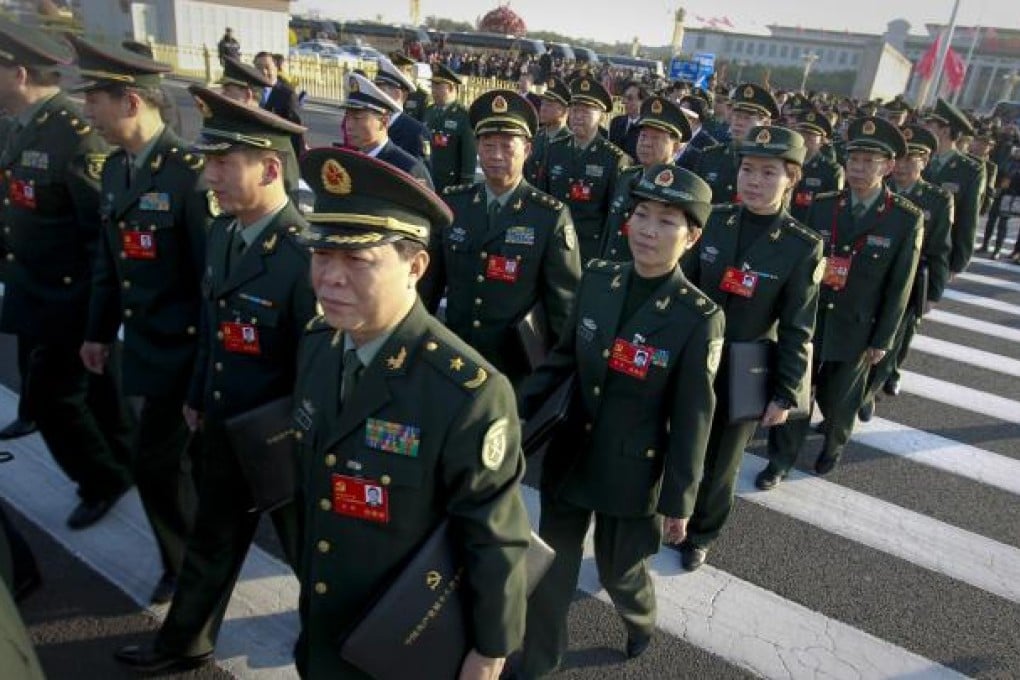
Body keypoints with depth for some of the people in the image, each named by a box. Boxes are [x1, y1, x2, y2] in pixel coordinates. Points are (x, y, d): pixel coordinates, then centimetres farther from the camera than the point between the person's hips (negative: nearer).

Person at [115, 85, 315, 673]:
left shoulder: (309, 253, -27)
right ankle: (186, 642, 52)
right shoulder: (222, 232, 0)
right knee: (211, 541, 27)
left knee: (309, 549, 16)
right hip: (223, 428, 7)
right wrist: (198, 397, 17)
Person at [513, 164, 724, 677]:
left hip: (631, 470, -3)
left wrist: (677, 501, -8)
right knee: (551, 565, 16)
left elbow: (692, 418, -13)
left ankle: (642, 622, 55)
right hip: (568, 452, 3)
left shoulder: (698, 317, -18)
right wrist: (517, 410, -2)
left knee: (619, 567, 19)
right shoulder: (596, 279, -7)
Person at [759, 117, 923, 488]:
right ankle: (780, 460, 24)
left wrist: (883, 339, -4)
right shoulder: (822, 206, -2)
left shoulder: (906, 219, -8)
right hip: (807, 322, 1)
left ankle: (834, 446, 46)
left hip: (856, 331, -1)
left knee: (839, 399, 16)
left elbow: (899, 286, -5)